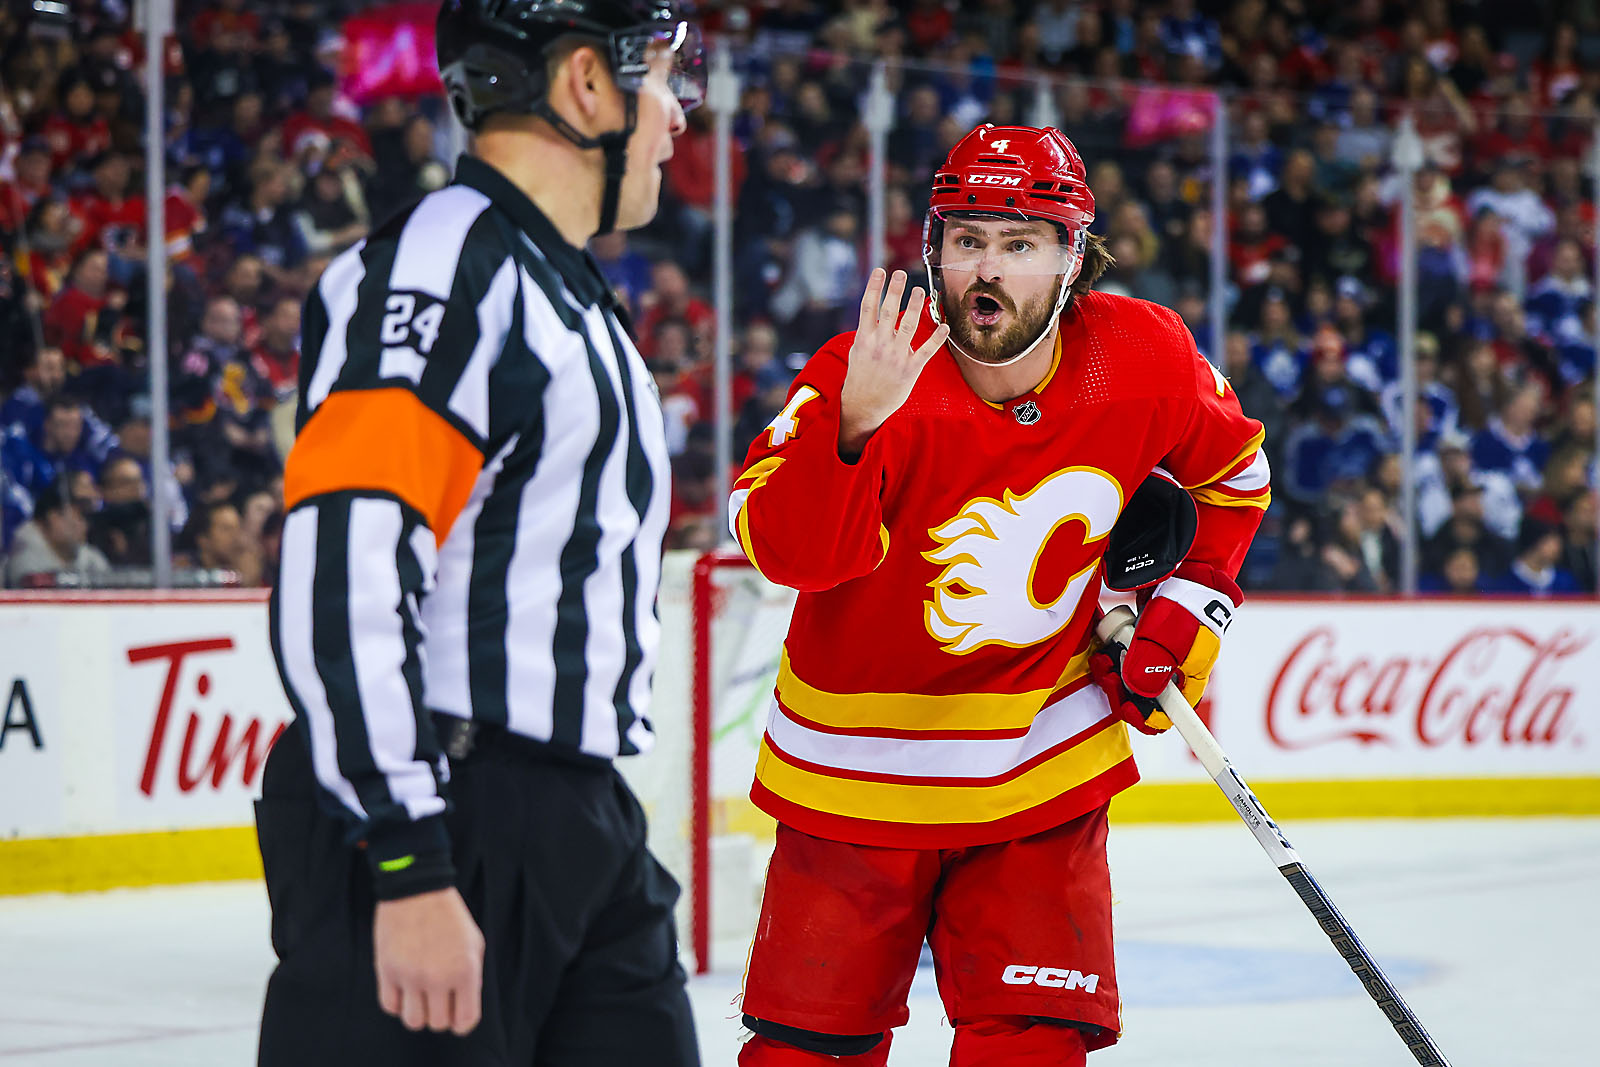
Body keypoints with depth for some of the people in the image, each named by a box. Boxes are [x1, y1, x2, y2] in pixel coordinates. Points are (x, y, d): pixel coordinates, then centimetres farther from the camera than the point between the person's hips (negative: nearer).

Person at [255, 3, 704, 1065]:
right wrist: (407, 866, -26)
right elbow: (339, 572, -22)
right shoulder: (444, 263, -12)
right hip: (439, 827, -10)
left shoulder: (574, 298, 21)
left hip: (583, 825, 10)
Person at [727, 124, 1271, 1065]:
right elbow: (788, 551, -34)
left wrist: (1182, 607, 4)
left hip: (1043, 767, 2)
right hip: (858, 771, -2)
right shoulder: (867, 375, -21)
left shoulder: (1145, 360, -9)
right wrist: (855, 428, -49)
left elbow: (1230, 471, 13)